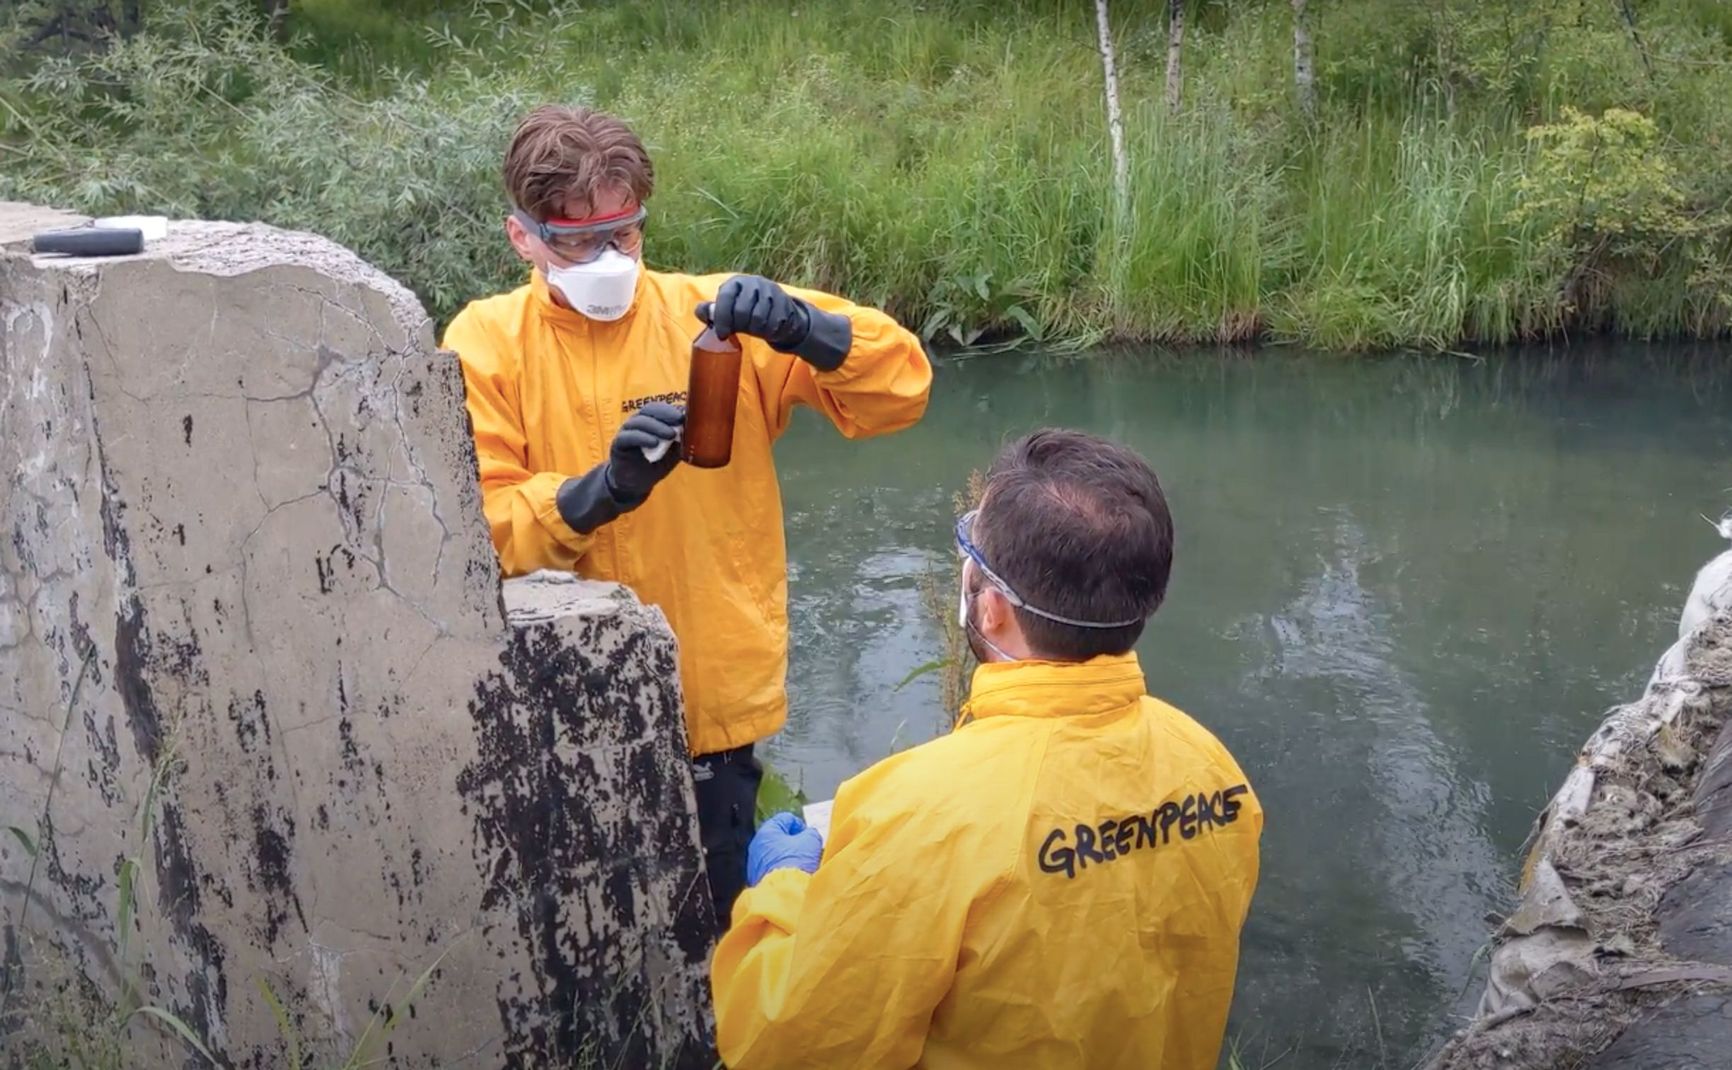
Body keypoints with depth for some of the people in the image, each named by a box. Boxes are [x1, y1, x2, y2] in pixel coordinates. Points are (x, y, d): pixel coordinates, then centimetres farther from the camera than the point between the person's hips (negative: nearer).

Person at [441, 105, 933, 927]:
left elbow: (900, 389, -5)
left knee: (708, 927, 14)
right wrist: (599, 491, -27)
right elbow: (473, 526, -11)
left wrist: (803, 330, -23)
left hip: (714, 701, 1)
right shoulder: (486, 343, -2)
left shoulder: (710, 315, -2)